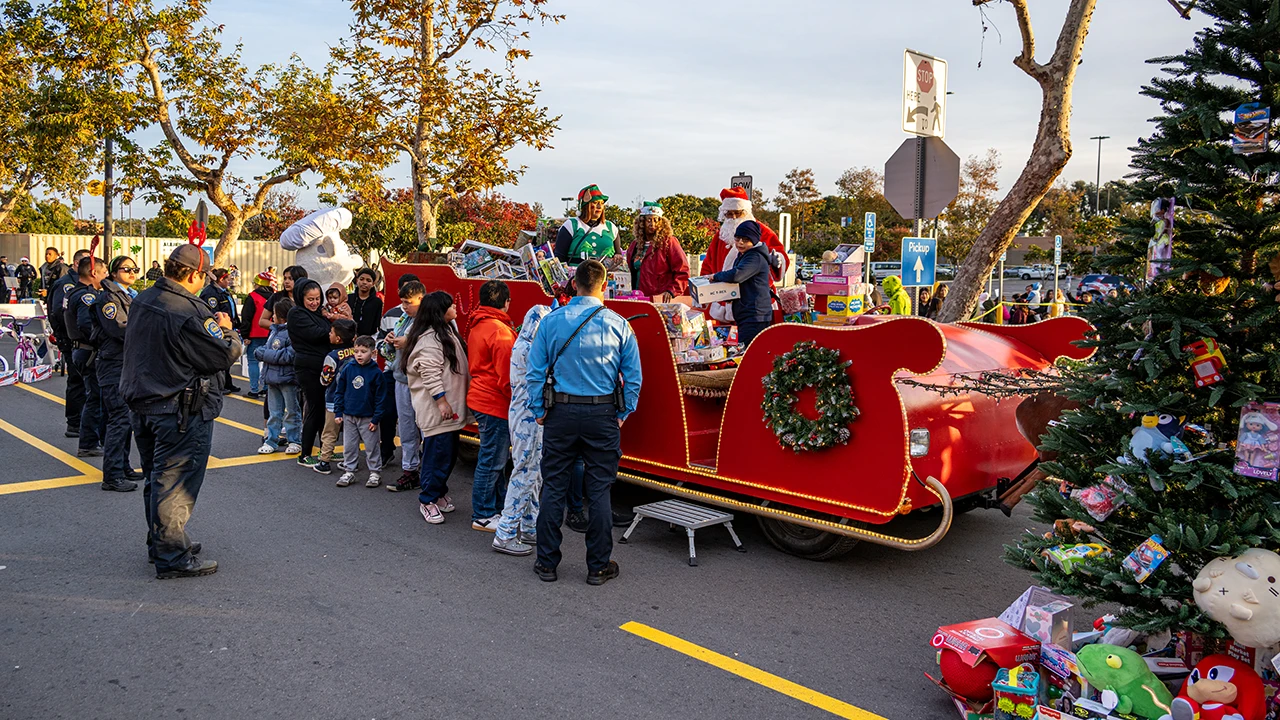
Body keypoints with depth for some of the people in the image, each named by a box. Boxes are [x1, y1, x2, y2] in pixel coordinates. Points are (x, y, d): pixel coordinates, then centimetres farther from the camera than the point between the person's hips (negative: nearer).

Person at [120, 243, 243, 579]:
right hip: (181, 409, -9)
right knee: (175, 484, -1)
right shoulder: (189, 312, -22)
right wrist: (228, 330, 2)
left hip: (142, 402, 9)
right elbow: (227, 354, -18)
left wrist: (213, 327, 7)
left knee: (156, 479, 19)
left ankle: (159, 542, 33)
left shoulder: (142, 300, 6)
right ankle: (173, 557, 6)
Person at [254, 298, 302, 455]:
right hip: (273, 378, 8)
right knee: (274, 412, 14)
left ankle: (295, 441, 16)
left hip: (288, 378, -8)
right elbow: (266, 348, 17)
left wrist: (265, 354, -18)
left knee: (292, 411, 6)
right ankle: (271, 441, 21)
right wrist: (260, 351, -7)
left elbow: (289, 355, -24)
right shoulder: (274, 330, 11)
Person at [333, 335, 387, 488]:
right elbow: (339, 392, 4)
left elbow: (380, 397, -6)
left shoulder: (376, 372, -9)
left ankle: (375, 473, 16)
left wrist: (376, 418, -8)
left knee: (371, 446, 5)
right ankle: (349, 471, 22)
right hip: (349, 416, 3)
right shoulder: (348, 369, -2)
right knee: (349, 446, 11)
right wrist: (338, 413, 1)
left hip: (368, 418, -3)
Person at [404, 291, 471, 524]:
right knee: (438, 453, -5)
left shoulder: (447, 331, 16)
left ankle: (439, 492, 29)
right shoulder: (429, 339, -17)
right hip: (437, 408, -10)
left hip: (452, 406, 10)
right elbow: (430, 373, -22)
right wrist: (441, 401, -22)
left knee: (449, 452, 15)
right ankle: (427, 500, 7)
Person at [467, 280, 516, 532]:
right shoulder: (501, 331, -18)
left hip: (480, 396, 10)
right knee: (492, 460, -1)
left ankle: (499, 507, 29)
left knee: (495, 457, 18)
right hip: (496, 403, -10)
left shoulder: (476, 328, 11)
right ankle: (482, 516, 7)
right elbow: (507, 376, -19)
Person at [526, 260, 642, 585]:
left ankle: (547, 562, 18)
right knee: (599, 492, 7)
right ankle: (599, 567, 15)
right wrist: (622, 415, 8)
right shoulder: (618, 325, -3)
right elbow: (633, 377, -1)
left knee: (553, 488, 10)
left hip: (561, 413, 1)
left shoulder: (551, 321, -3)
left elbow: (534, 372, -1)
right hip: (603, 416, 0)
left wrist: (538, 411, 7)